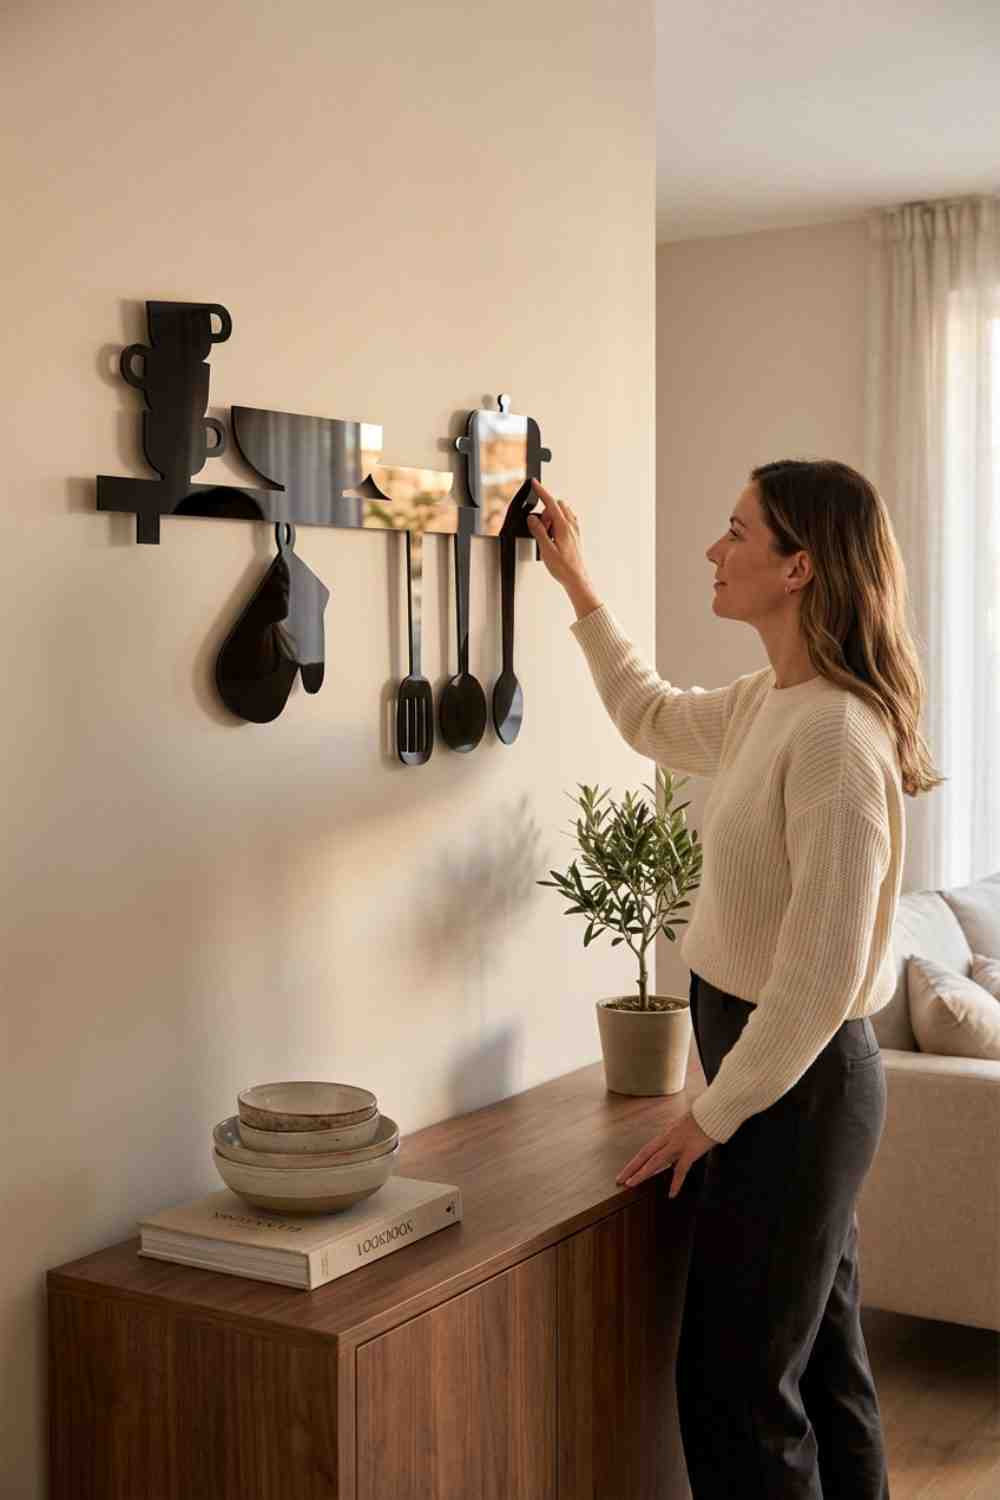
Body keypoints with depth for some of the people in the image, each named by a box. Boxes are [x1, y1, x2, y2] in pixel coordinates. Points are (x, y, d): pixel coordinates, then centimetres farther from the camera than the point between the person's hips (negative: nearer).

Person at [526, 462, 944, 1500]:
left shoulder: (835, 731, -23)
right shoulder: (768, 702, 5)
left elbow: (825, 971, -24)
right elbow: (651, 718, 27)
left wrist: (714, 1115, -16)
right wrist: (578, 585, 25)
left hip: (799, 1080, -9)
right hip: (782, 1068, 9)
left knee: (736, 1384, 1)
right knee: (820, 1362, 20)